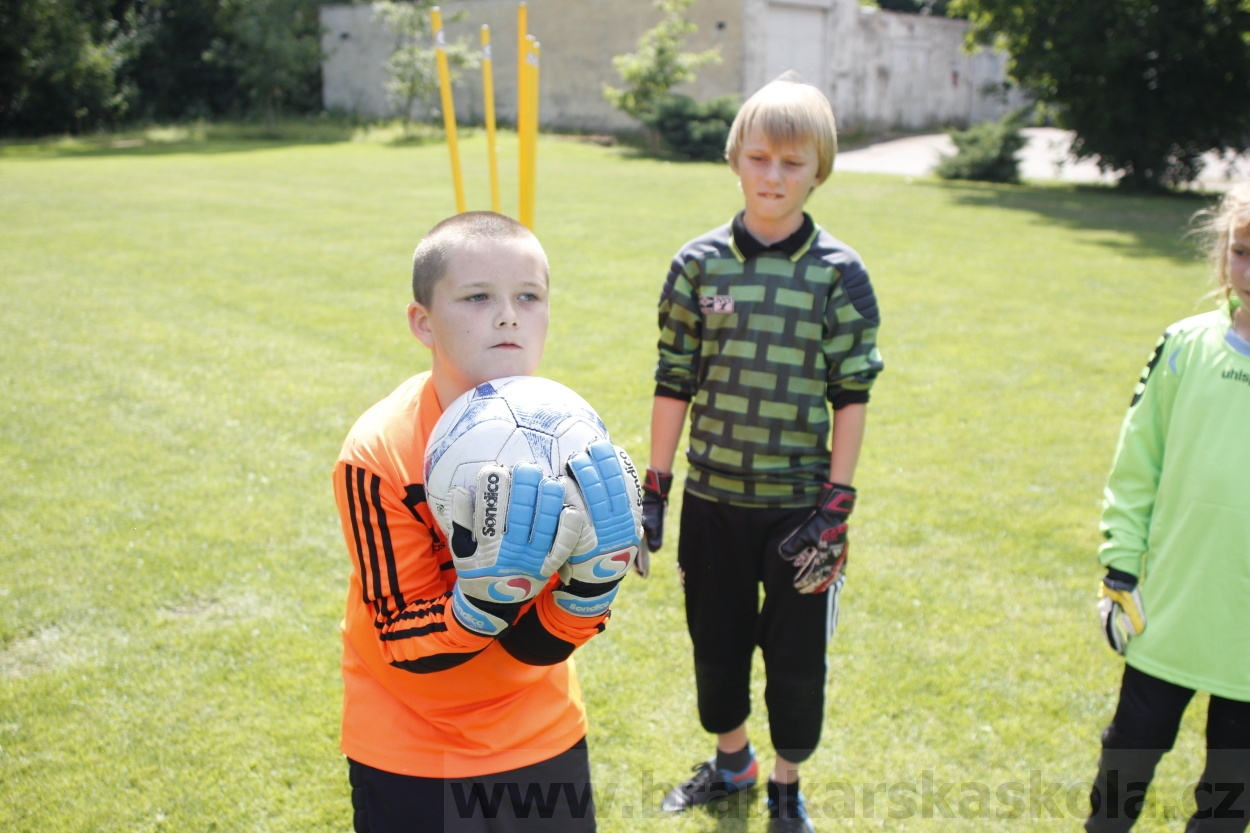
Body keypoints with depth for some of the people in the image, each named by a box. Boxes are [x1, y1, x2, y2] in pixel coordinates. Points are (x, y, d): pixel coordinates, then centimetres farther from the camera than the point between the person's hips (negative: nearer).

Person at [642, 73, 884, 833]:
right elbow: (674, 384, 2)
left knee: (797, 658, 10)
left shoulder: (839, 273, -7)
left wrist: (837, 506, -9)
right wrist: (654, 488, 1)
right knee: (717, 643, 18)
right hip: (713, 502, 2)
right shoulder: (699, 264, -2)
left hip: (800, 505, -2)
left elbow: (853, 395, -6)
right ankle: (731, 761, 44)